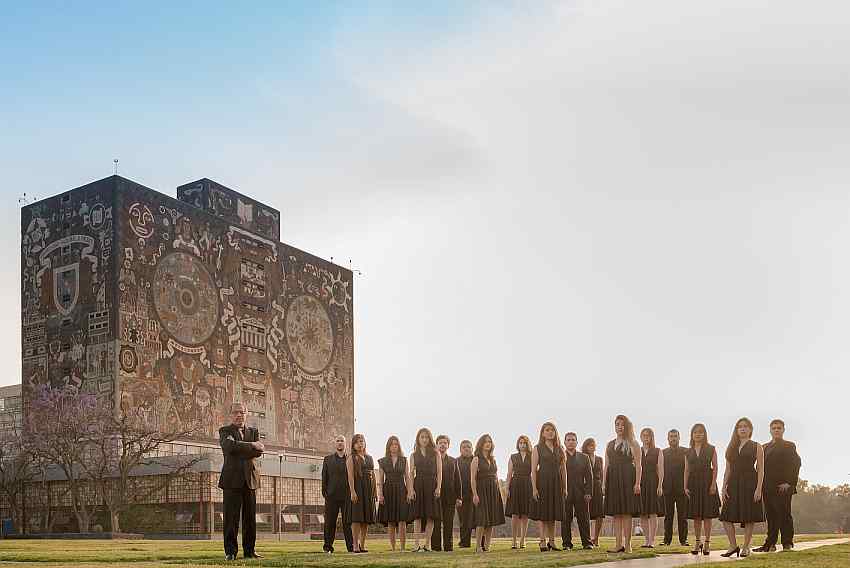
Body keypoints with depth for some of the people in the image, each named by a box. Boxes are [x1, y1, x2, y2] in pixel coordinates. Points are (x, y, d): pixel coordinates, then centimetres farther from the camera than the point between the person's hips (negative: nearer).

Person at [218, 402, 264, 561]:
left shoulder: (253, 432, 17)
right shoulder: (224, 431, 7)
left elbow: (259, 451, 0)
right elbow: (230, 446, -15)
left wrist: (239, 451, -11)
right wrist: (251, 445, -14)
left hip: (250, 480, 3)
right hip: (232, 479, -3)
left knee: (250, 517, 4)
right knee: (231, 517, -4)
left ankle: (249, 550, 10)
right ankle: (230, 551, 1)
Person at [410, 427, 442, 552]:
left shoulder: (435, 454, 9)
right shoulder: (414, 455, 12)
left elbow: (439, 472, 3)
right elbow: (411, 473, 6)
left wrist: (438, 487, -9)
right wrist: (411, 489, -6)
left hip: (431, 485, 0)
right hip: (418, 485, 0)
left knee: (430, 516, -1)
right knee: (418, 516, -3)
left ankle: (427, 544, 5)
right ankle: (417, 544, -3)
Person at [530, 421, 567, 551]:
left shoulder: (560, 449, 12)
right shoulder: (537, 448, 2)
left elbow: (563, 469, 12)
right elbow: (533, 470, -4)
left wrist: (565, 487, 6)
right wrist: (534, 488, -12)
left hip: (556, 483, 4)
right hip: (542, 482, -4)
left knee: (553, 514, 7)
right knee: (543, 513, -3)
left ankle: (551, 541, 13)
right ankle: (543, 542, -2)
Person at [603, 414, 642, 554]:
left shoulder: (632, 443, 3)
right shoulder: (610, 444, 18)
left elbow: (638, 465, -4)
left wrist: (637, 483, -14)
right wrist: (604, 483, 8)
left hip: (627, 479, -5)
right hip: (613, 479, 5)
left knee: (626, 513, -5)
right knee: (616, 514, 4)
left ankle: (627, 544, -1)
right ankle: (619, 544, 7)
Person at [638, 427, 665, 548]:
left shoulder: (657, 452, 6)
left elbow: (661, 470, 0)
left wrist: (660, 485, -11)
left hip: (653, 483, -3)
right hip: (640, 483, 3)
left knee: (653, 513, -7)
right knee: (643, 514, 2)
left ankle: (652, 540, -6)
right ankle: (647, 539, 10)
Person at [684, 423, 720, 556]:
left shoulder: (711, 449, 4)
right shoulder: (689, 452, 12)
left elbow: (715, 467, -1)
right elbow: (686, 470, 9)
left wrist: (713, 484, -12)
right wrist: (685, 486, 0)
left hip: (707, 483, -3)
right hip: (693, 483, 3)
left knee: (707, 515, -2)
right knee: (696, 516, 4)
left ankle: (707, 543, 2)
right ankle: (698, 542, 11)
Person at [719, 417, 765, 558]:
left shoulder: (757, 447, 5)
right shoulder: (731, 448, 15)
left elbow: (760, 469, -1)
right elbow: (728, 470, 13)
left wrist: (758, 488, -12)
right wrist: (724, 487, 2)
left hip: (750, 483, -3)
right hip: (734, 483, 4)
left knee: (749, 517, -1)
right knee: (726, 516, -4)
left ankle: (746, 547, 9)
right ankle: (733, 546, 5)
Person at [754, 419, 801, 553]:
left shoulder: (788, 446, 4)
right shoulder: (765, 447, 21)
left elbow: (795, 464, -6)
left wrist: (788, 483, -15)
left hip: (783, 487, -5)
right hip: (768, 488, 5)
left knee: (784, 515, -4)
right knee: (771, 516, 5)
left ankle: (787, 543, 2)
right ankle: (770, 544, 7)